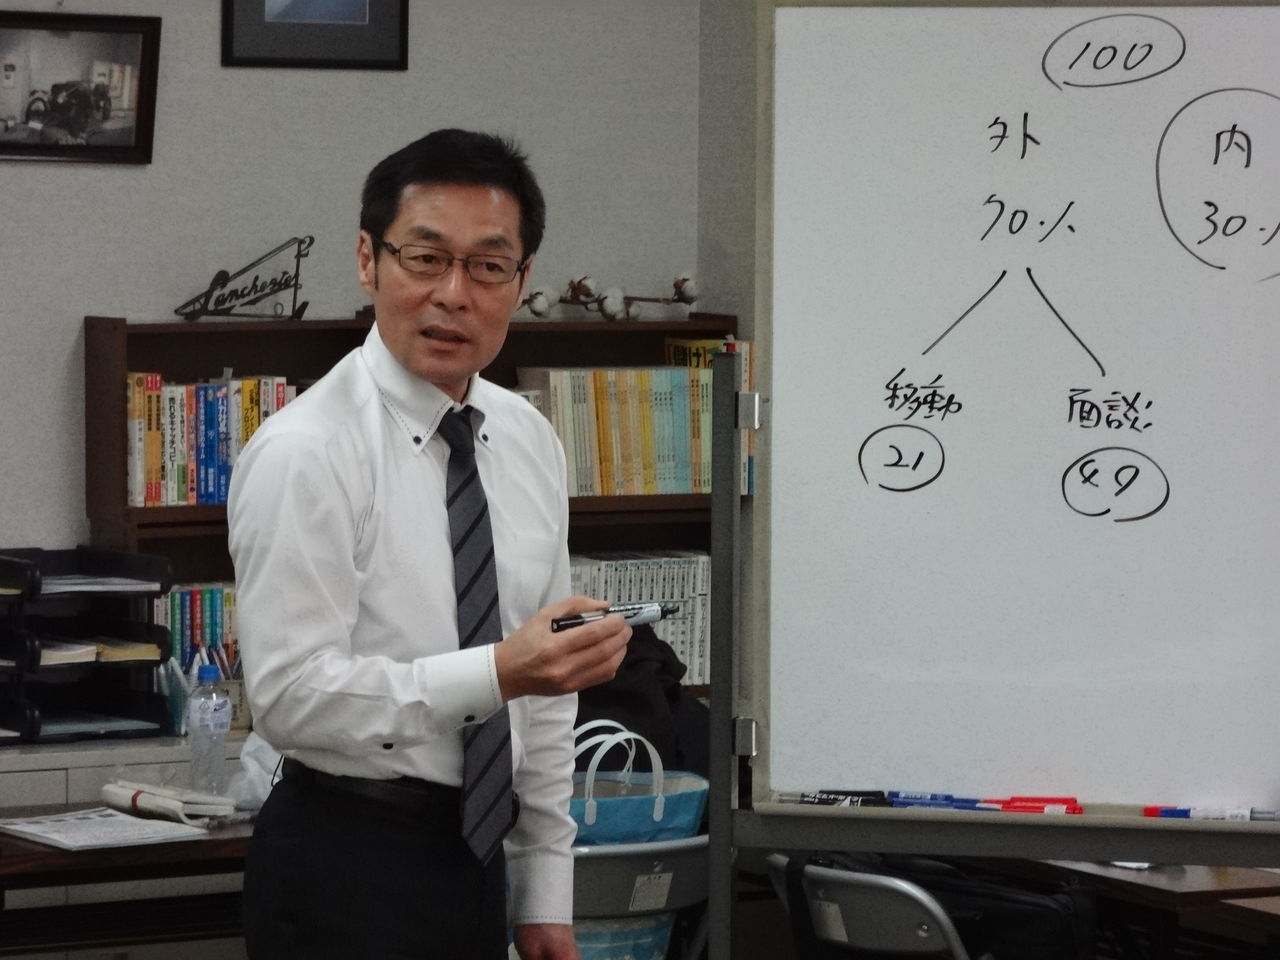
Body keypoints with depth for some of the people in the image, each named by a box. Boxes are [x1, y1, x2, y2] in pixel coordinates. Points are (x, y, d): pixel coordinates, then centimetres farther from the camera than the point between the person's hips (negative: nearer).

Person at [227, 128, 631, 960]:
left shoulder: (529, 443, 8)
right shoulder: (304, 452, -14)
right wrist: (497, 673, -27)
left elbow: (543, 702, 13)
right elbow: (292, 694, -20)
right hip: (347, 868, -6)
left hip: (475, 856, 6)